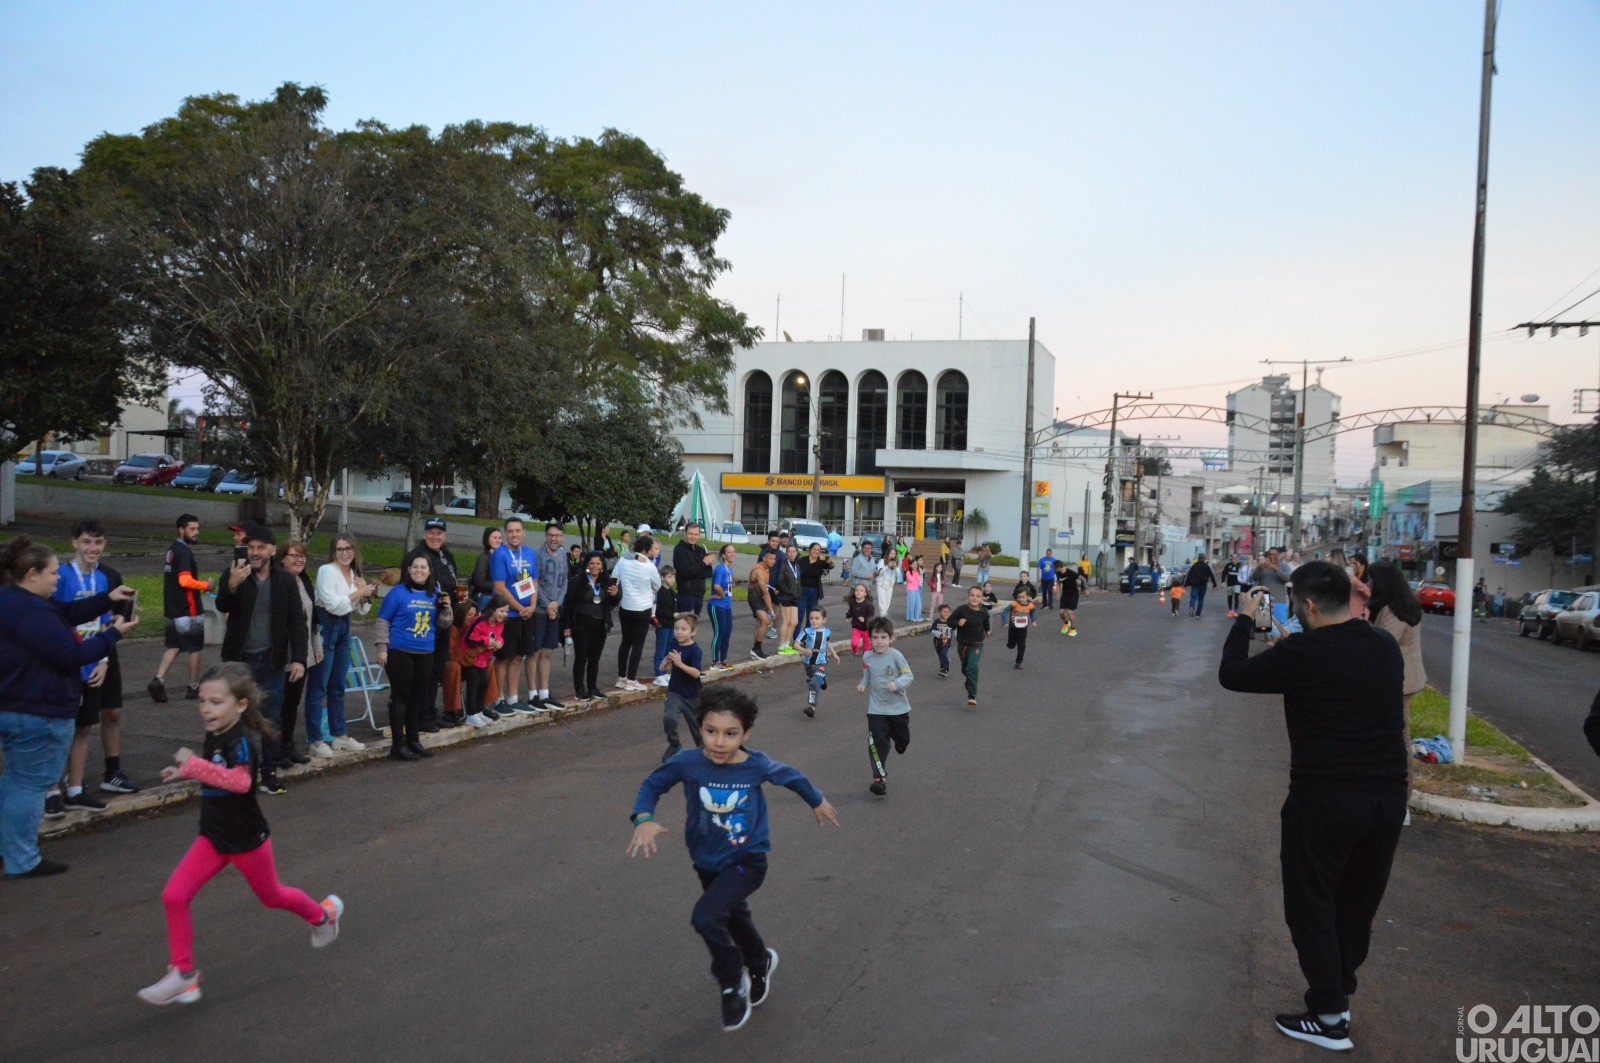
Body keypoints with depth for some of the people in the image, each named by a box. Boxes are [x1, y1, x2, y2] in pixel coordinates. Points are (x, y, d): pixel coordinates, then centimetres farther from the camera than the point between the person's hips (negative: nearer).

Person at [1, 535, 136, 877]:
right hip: (40, 714, -11)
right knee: (32, 784, -1)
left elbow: (67, 612, 10)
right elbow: (71, 655, -24)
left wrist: (107, 599, 0)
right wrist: (113, 633, -16)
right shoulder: (31, 613, -25)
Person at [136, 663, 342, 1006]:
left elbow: (240, 781, -44)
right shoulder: (214, 736, 0)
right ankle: (183, 974, 9)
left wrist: (193, 764, -43)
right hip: (214, 836, 7)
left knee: (271, 895, 16)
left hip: (246, 839, -7)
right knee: (173, 896, -5)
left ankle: (324, 912, 44)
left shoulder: (241, 741, -25)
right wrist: (185, 772, 8)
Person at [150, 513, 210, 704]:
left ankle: (158, 680, -3)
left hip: (173, 609, 8)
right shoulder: (184, 552, -17)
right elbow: (185, 580, -27)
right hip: (189, 611, -8)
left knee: (173, 646, 12)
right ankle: (194, 688, 13)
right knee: (195, 648, 4)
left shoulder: (172, 550, 13)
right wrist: (205, 585, -12)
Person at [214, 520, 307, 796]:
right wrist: (232, 586, -37)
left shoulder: (286, 580, 2)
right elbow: (222, 606, -16)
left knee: (270, 718, 3)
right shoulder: (233, 575, 0)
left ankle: (268, 773, 11)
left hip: (271, 659, 0)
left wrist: (299, 658, -8)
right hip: (239, 658, 0)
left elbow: (296, 621, 1)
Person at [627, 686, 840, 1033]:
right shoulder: (687, 763, -22)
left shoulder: (757, 765, -21)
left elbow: (791, 777, -1)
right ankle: (760, 962, 59)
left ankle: (733, 982, 3)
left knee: (705, 916, -24)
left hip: (746, 861, -3)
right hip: (707, 863, 3)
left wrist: (818, 802, 16)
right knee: (734, 919, 25)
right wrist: (643, 819, -27)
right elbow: (652, 785, -7)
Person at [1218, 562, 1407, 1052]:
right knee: (1358, 903, 21)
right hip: (1388, 795, 7)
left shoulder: (1304, 653, -19)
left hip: (1324, 799, -7)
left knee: (1312, 906, 9)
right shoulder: (1386, 647, 2)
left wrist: (1245, 619, 4)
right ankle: (1339, 991, 35)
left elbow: (1232, 674, -10)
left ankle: (1329, 1017, 15)